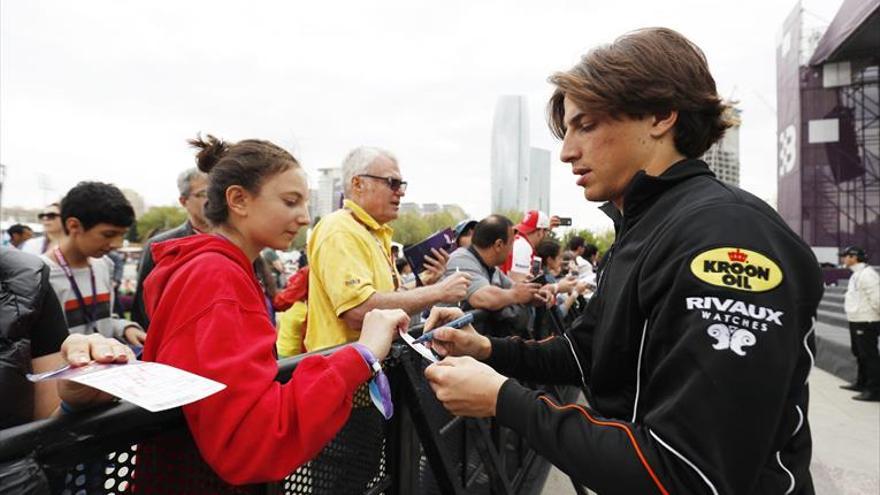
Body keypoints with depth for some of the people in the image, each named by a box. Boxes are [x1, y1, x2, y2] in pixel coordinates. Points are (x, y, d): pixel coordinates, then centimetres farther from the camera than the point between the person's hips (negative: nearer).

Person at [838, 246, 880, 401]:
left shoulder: (867, 274, -17)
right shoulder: (856, 274, 14)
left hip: (866, 323, -10)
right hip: (856, 321, 10)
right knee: (859, 354, 20)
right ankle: (862, 383, 34)